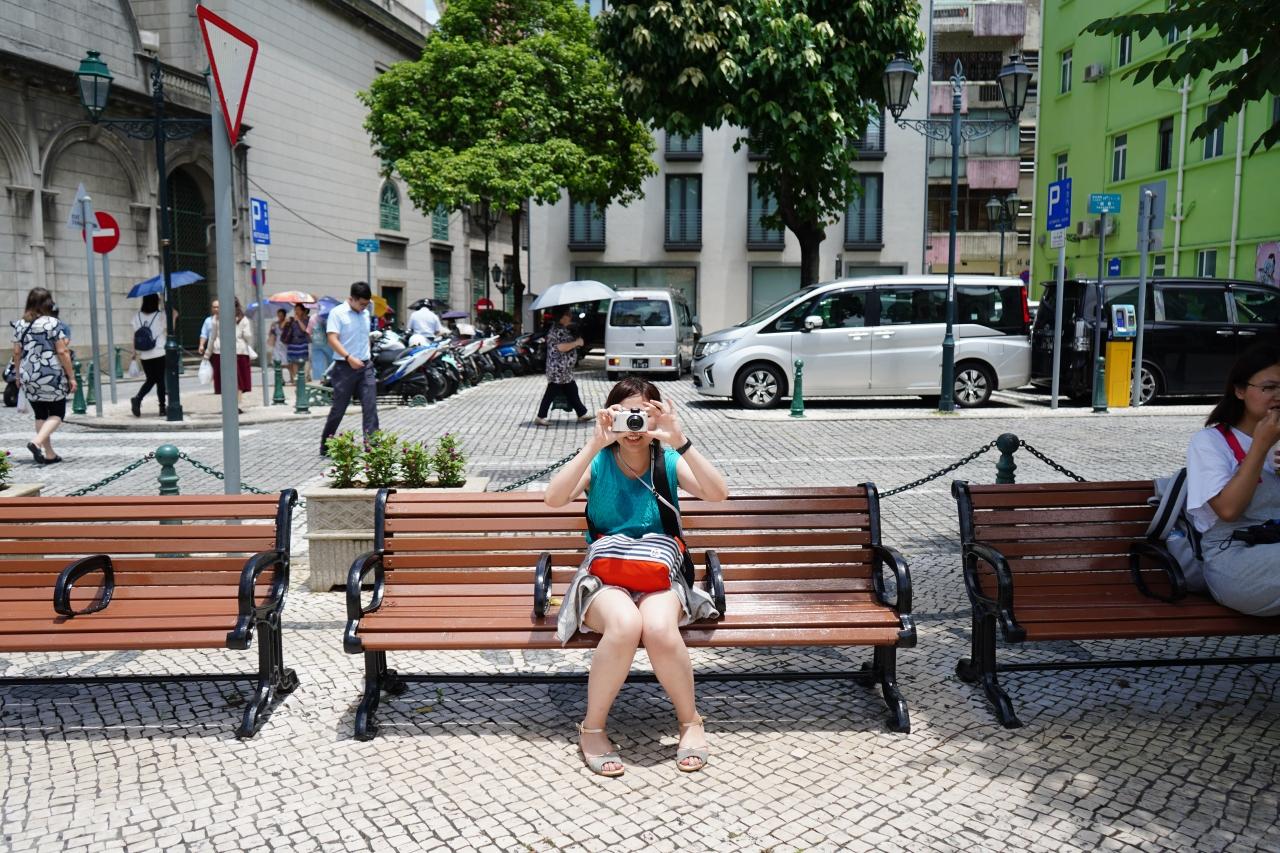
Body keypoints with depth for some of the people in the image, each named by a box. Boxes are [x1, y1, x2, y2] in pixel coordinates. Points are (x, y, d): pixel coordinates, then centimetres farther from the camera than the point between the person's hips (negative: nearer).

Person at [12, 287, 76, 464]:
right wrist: (71, 376, -6)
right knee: (57, 414, 7)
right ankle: (37, 442, -15)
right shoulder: (52, 323, -9)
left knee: (40, 415, 13)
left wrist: (19, 376, 20)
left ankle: (49, 454, 15)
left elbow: (17, 353, 9)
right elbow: (62, 352, -11)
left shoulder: (19, 324, 6)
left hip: (28, 377, 5)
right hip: (52, 376, -5)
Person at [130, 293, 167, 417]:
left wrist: (134, 352, 8)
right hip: (159, 353, -3)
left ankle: (137, 398, -7)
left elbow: (135, 336, 2)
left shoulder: (137, 317, 1)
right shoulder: (160, 316, -7)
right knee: (161, 380, 5)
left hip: (144, 355, 3)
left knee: (150, 379, 16)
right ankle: (162, 408, 7)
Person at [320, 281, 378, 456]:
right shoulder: (337, 313, -8)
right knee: (338, 408, 3)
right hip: (345, 367, -5)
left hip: (366, 366, 5)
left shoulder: (366, 314, 11)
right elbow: (332, 340, -16)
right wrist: (348, 357, -28)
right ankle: (325, 446, 17)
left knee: (370, 407, -3)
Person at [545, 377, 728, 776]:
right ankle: (592, 728, -13)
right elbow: (554, 498, -17)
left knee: (660, 629, -34)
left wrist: (680, 442, -24)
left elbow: (718, 493, -13)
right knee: (625, 625, -36)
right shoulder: (598, 464, 3)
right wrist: (594, 444, -24)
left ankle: (690, 720, -6)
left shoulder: (669, 462, 5)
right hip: (603, 573, -1)